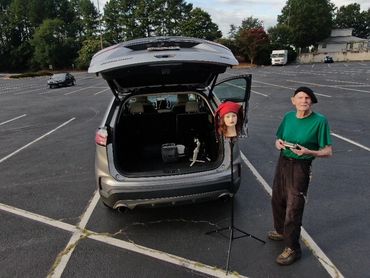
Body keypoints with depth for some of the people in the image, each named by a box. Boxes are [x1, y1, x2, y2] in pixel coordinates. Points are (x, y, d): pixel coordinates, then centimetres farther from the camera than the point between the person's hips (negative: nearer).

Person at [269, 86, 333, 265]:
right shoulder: (289, 117, 2)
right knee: (277, 201, 19)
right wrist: (278, 143, -9)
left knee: (293, 208, -1)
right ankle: (281, 231, 44)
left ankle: (292, 249, 17)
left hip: (300, 167, -6)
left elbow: (328, 152, -12)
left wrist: (308, 152, -29)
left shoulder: (320, 121, -14)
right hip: (283, 162, 6)